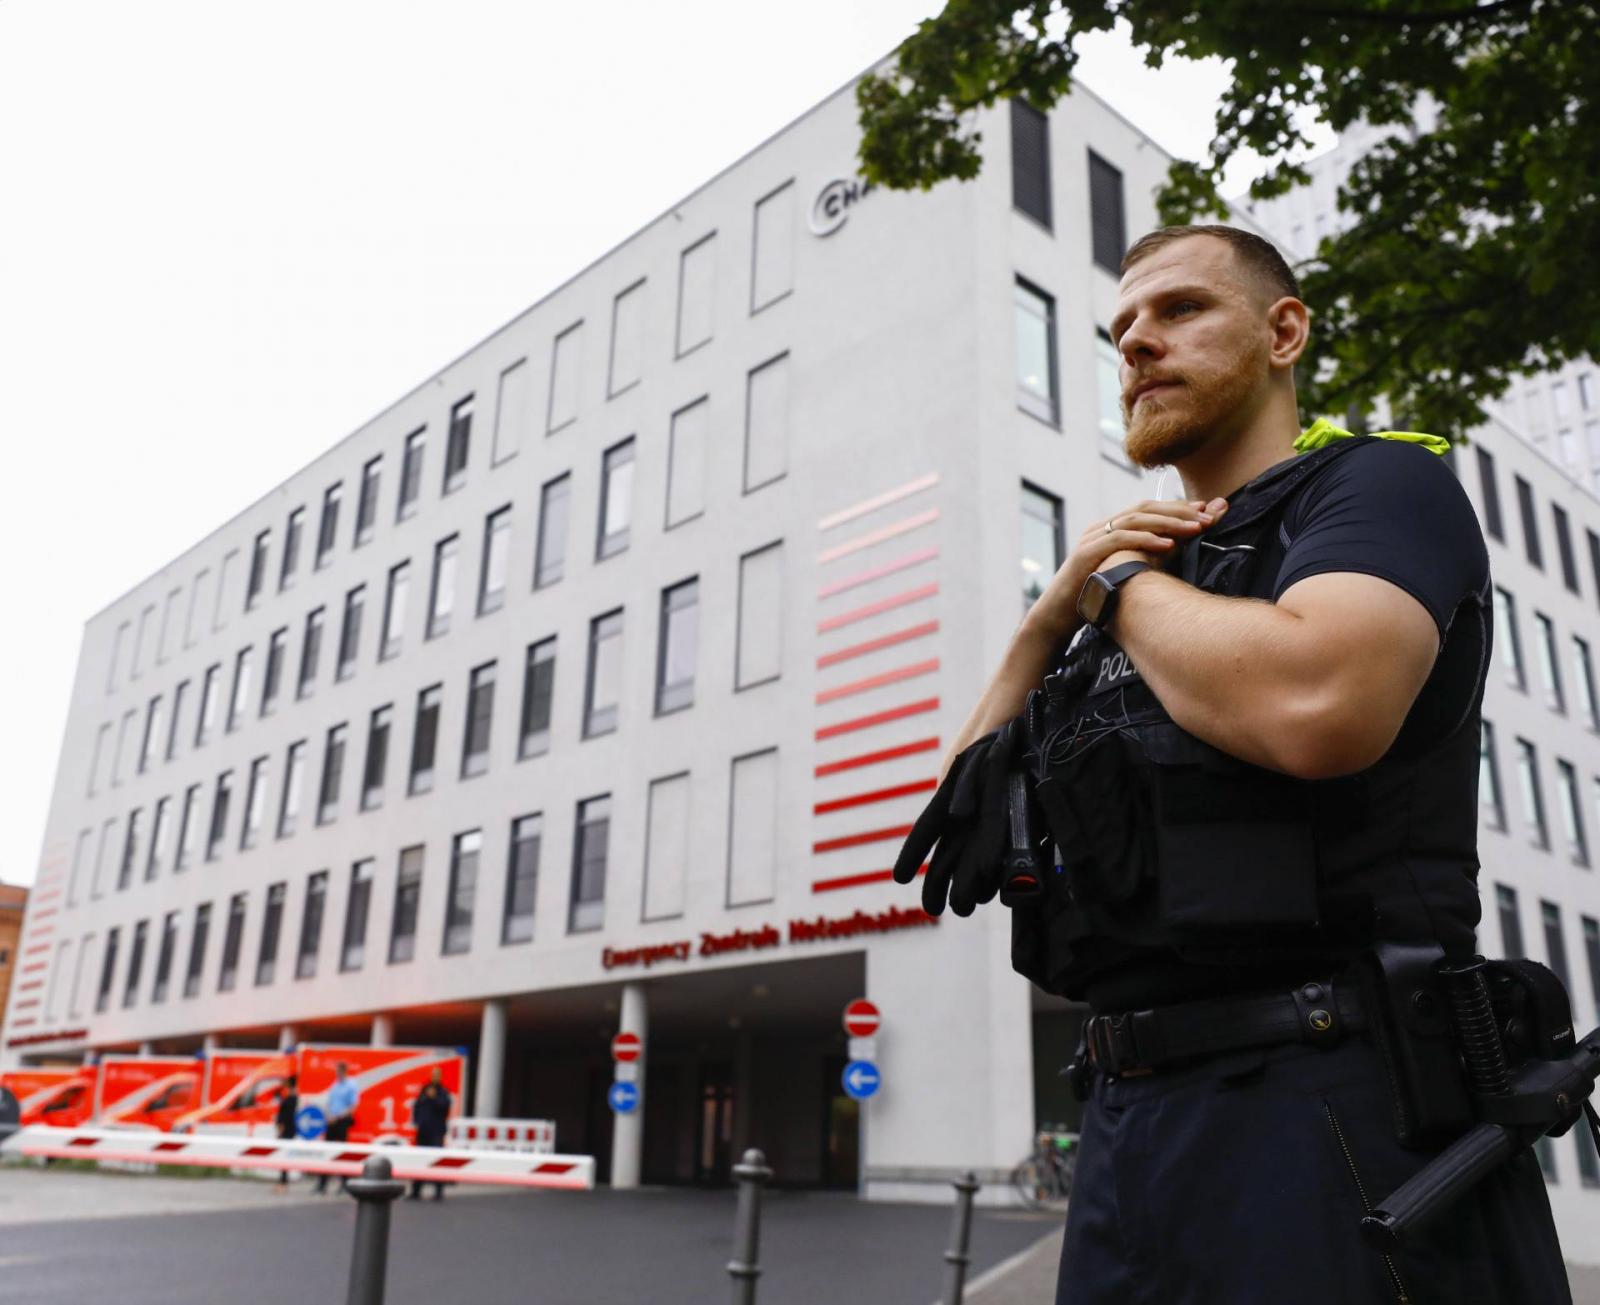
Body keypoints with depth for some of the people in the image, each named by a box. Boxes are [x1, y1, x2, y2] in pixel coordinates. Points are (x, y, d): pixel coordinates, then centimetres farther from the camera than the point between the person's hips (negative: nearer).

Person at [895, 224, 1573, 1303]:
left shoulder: (1381, 481, 0)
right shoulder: (1164, 577, 19)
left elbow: (1313, 708, -25)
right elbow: (960, 822, 14)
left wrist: (1121, 584, -6)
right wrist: (1056, 608, 1)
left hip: (1322, 1102, -7)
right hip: (1128, 1117, 7)